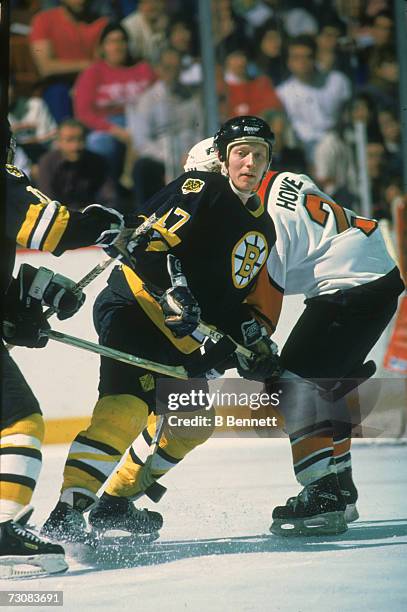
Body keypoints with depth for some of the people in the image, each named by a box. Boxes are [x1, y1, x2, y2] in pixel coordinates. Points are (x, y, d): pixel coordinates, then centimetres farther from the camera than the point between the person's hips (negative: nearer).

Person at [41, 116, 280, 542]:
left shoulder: (262, 227, 17)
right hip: (133, 306, -10)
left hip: (179, 338, 10)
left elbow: (240, 296, 24)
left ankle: (115, 503, 26)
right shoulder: (201, 191, -10)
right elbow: (150, 239, -21)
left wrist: (254, 339, 9)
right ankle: (66, 514, -34)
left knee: (194, 423, 16)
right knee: (127, 406, -27)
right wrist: (171, 293, -32)